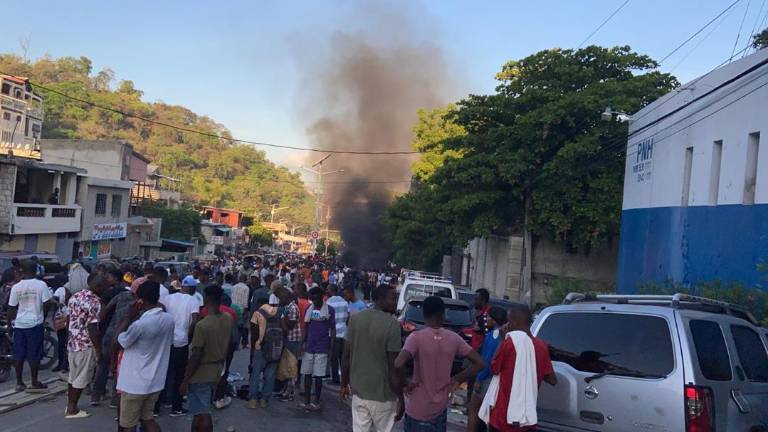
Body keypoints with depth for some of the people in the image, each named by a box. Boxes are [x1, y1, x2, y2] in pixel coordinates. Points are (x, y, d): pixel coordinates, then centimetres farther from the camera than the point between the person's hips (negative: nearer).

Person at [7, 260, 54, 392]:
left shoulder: (16, 287, -1)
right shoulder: (41, 285, -9)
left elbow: (11, 308, 2)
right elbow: (47, 304, -12)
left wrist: (10, 321, 17)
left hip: (19, 324, 3)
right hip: (35, 323, -3)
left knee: (19, 355, 11)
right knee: (34, 355, 4)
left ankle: (19, 382, 18)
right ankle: (34, 383, 8)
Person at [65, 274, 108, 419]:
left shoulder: (75, 296, 5)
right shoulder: (94, 302, -20)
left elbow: (70, 319, 13)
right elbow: (92, 329, -22)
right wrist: (99, 350, -15)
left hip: (72, 343, 8)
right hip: (86, 346, -8)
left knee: (73, 376, 19)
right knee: (81, 378, 5)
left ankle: (69, 405, 29)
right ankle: (72, 410, 13)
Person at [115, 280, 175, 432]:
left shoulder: (140, 324, -26)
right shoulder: (169, 319, -5)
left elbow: (120, 340, -9)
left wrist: (130, 316, -7)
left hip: (135, 383, -6)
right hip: (156, 381, 6)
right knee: (148, 418, 22)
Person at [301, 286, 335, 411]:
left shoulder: (329, 310, -5)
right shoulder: (309, 309, 7)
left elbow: (333, 329, -2)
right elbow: (306, 327, 12)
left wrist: (331, 347, -6)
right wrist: (303, 342, 2)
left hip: (322, 348, -4)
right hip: (309, 347, 4)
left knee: (318, 376, 2)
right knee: (307, 374, 6)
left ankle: (316, 401, 13)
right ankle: (306, 400, 15)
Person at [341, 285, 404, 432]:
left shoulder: (355, 318, -1)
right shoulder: (392, 325, -17)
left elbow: (346, 356, 3)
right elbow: (394, 366, -16)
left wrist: (344, 383, 15)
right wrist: (400, 398, -8)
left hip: (358, 390, 5)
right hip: (383, 394, -5)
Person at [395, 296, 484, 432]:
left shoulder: (416, 337, -15)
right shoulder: (454, 338, -3)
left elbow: (398, 364, -30)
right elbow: (479, 363, -2)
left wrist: (405, 383, -12)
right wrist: (457, 380, 5)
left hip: (418, 409, -4)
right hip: (440, 407, 4)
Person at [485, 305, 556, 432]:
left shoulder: (509, 342, -14)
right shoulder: (541, 346, 0)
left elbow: (494, 369, -1)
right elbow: (552, 380, 5)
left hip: (504, 416, -4)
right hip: (528, 416, 5)